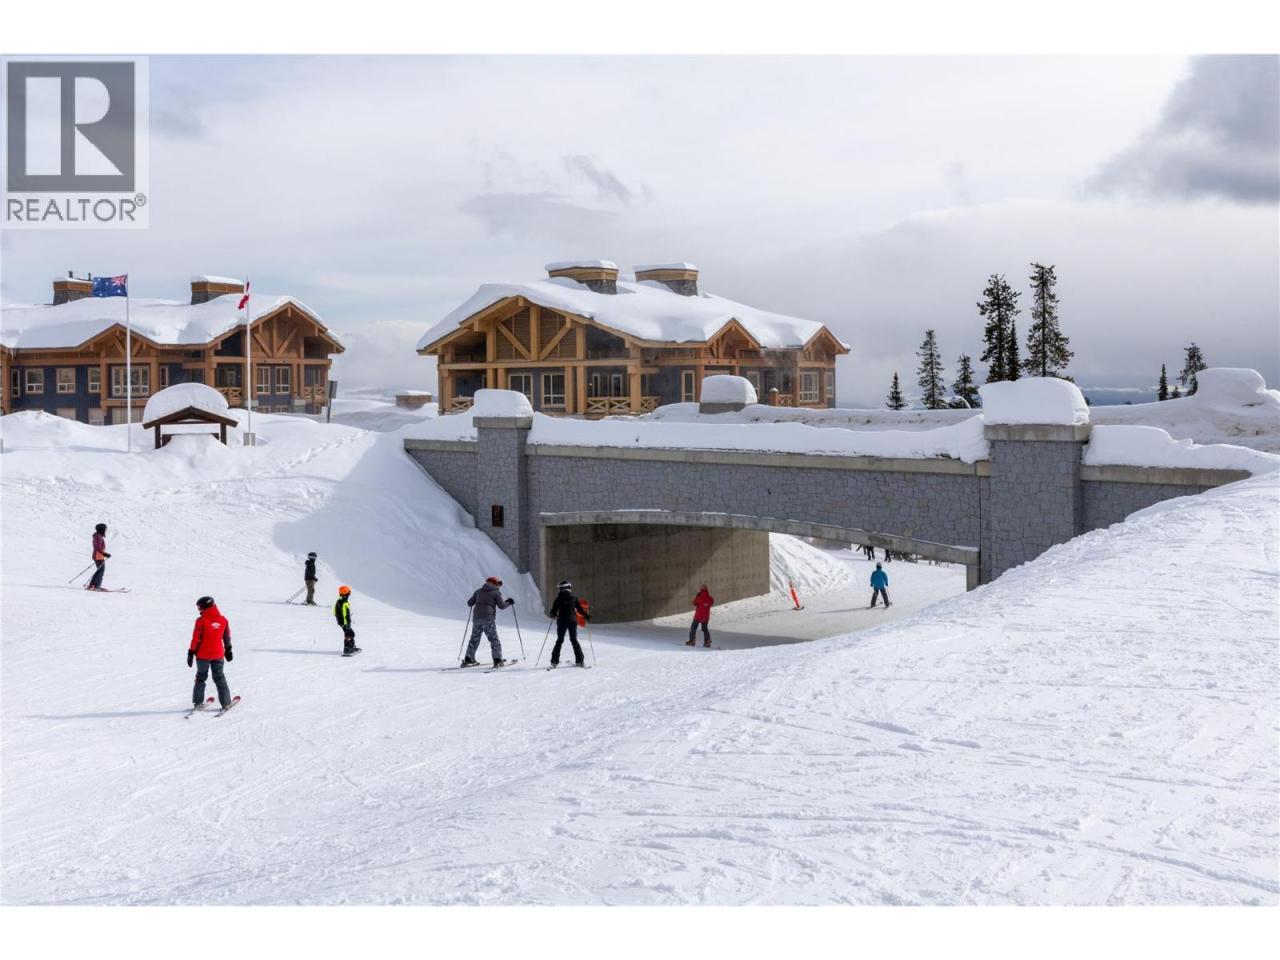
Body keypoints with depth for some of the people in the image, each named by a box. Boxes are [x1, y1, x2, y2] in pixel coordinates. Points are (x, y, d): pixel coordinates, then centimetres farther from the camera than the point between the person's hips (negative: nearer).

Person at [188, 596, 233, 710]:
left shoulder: (201, 621, -14)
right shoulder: (223, 620, -2)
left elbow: (196, 639, -12)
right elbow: (227, 637, 8)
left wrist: (191, 653, -4)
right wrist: (228, 650, 20)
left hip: (203, 655, -2)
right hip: (218, 654, 2)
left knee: (201, 677, 15)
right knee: (219, 678, 12)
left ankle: (198, 703, 16)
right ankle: (225, 703, 10)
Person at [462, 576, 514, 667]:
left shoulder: (478, 591, 13)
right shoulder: (496, 592, 0)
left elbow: (469, 603, 16)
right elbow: (502, 606, -3)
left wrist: (475, 601, 37)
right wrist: (508, 602, 16)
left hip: (476, 617, 4)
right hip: (488, 619, -4)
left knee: (474, 639, 14)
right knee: (494, 639, 2)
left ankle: (468, 660, 12)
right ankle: (497, 660, -5)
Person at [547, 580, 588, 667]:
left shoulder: (558, 599, -2)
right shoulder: (574, 598, 0)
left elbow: (553, 612, -3)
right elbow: (580, 609, 7)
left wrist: (552, 614, 14)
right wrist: (586, 616, 17)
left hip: (561, 621, -1)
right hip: (572, 621, 1)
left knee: (559, 640, 6)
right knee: (574, 640, 7)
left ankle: (554, 661, 0)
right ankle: (580, 660, 2)